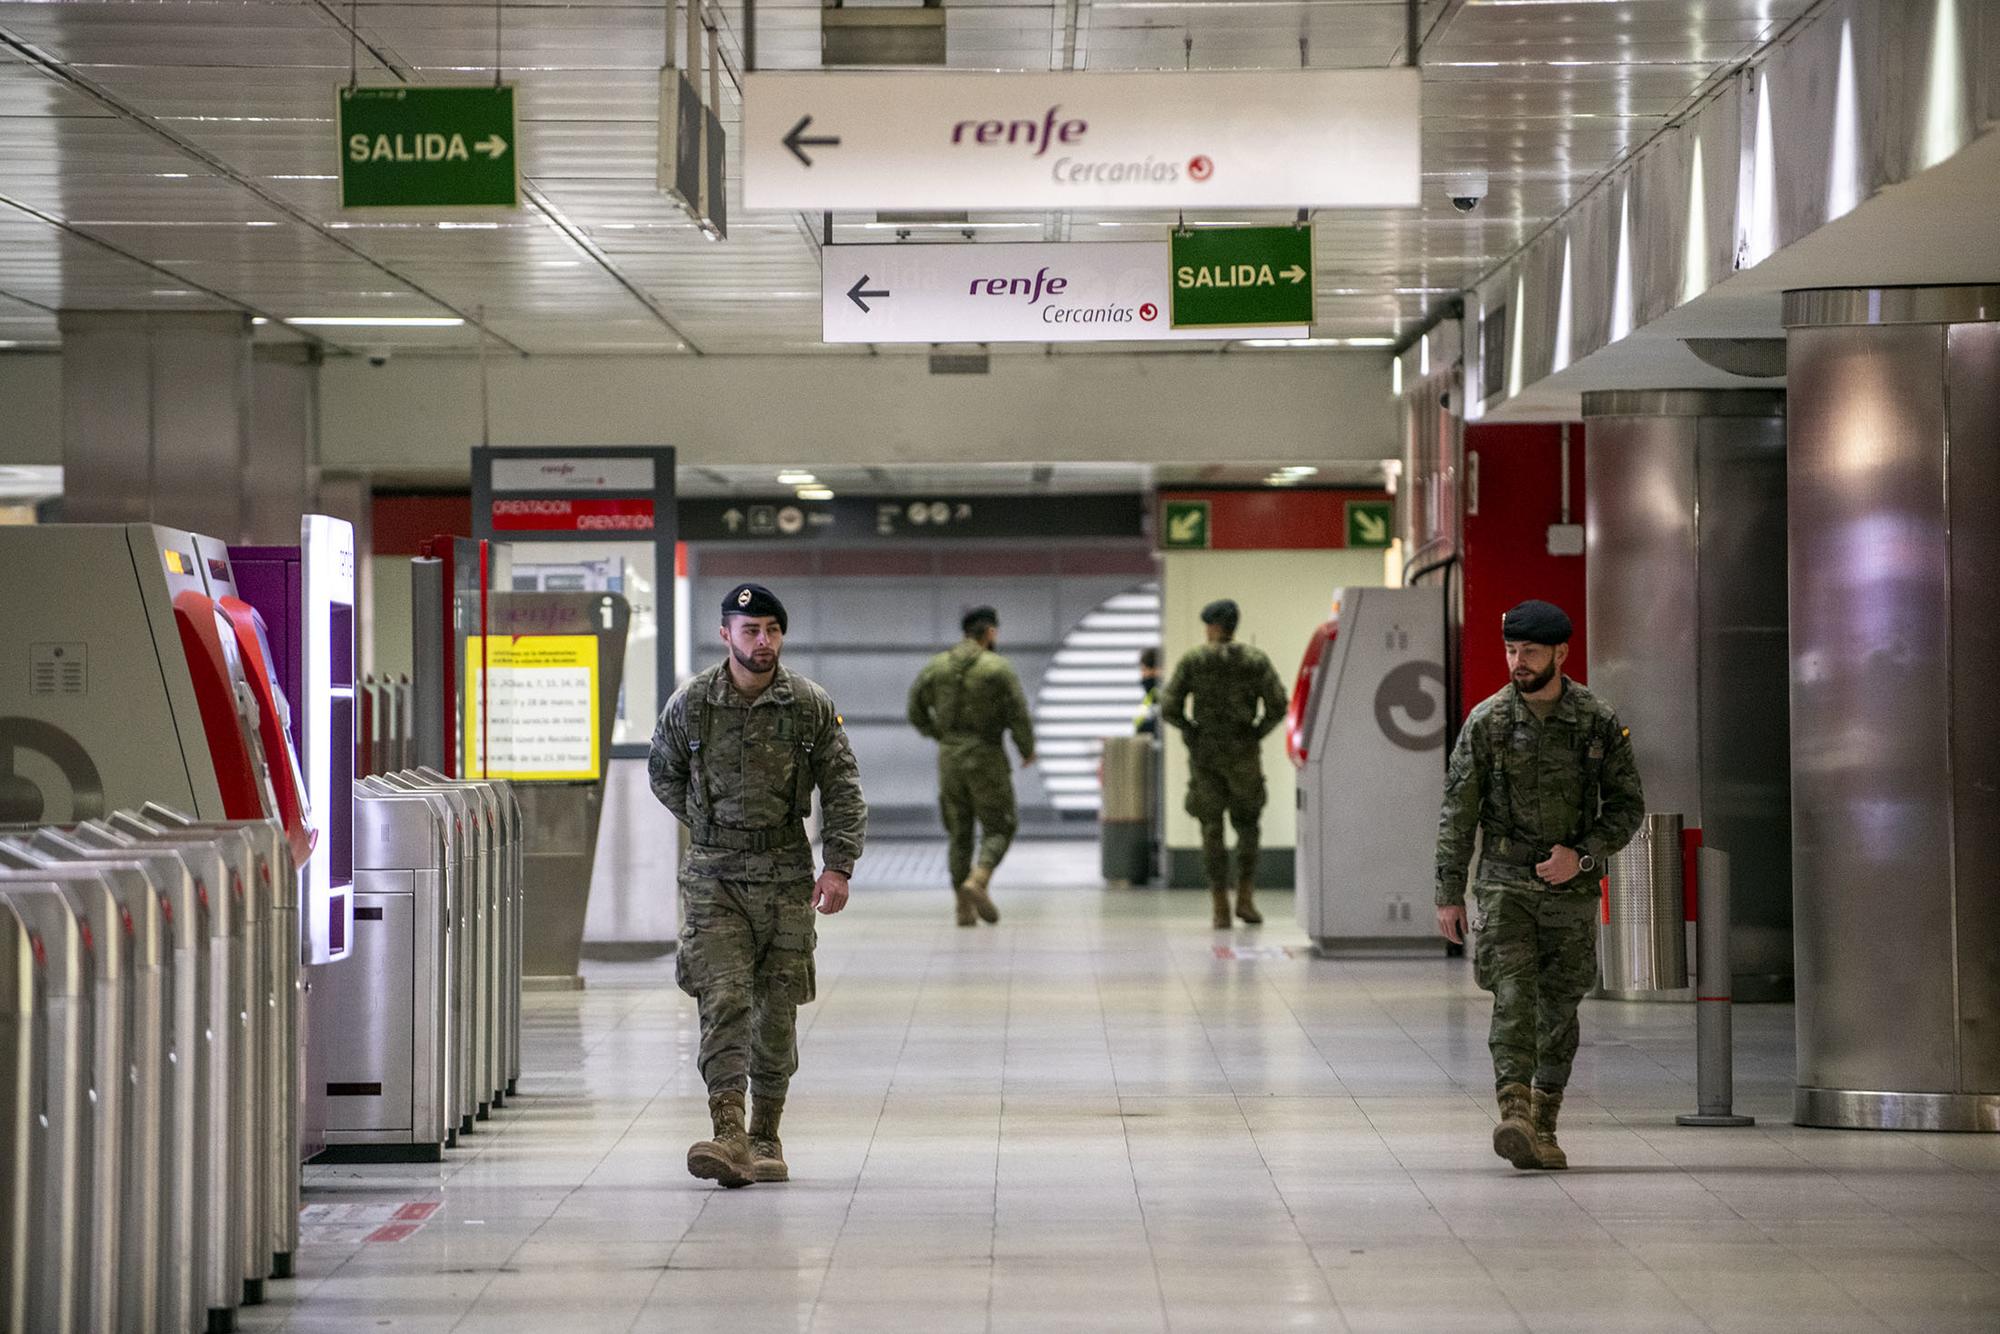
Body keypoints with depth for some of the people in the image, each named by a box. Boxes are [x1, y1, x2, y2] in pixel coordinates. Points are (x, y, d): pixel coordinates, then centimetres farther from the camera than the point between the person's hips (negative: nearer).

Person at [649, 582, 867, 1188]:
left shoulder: (810, 705, -2)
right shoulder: (690, 705, -1)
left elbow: (843, 789, -1)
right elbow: (664, 775, 16)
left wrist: (839, 866, -10)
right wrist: (710, 822, 9)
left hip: (786, 872, 1)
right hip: (713, 874, -1)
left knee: (778, 1006, 6)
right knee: (723, 997, -13)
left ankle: (766, 1137, 18)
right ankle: (728, 1136, -20)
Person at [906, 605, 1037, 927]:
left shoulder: (936, 666, 4)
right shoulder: (999, 668, -9)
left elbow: (917, 711, 8)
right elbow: (1019, 715, -11)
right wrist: (1028, 750, 5)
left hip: (949, 757, 4)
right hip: (986, 757, -4)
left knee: (959, 834, 12)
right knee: (998, 828, 6)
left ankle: (965, 908, 9)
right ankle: (978, 882, -19)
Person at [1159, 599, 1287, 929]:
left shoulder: (1192, 661, -3)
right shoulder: (1256, 661, -1)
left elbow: (1169, 709, -6)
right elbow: (1277, 706, -6)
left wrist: (1191, 729, 9)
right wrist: (1257, 733, 7)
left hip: (1205, 753, 0)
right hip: (1244, 753, 0)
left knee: (1212, 831, 5)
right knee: (1247, 825, 16)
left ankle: (1221, 909, 1)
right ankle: (1245, 899, 8)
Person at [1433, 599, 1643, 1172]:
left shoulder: (1599, 722, -2)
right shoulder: (1487, 721, -3)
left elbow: (1628, 805, 3)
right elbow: (1458, 810, 0)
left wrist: (1582, 854, -12)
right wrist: (1449, 893, -3)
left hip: (1572, 886, 1)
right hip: (1505, 882, -1)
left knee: (1559, 1006, 8)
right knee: (1513, 994, -15)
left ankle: (1543, 1126, 18)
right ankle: (1514, 1113, -26)